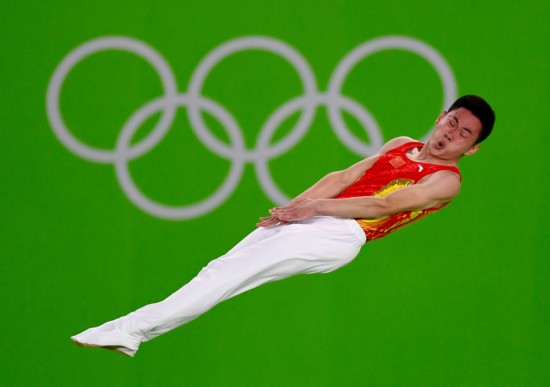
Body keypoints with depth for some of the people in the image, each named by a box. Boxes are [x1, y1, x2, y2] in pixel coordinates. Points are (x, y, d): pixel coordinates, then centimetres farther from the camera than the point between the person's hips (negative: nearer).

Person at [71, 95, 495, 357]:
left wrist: (317, 206, -15)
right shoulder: (400, 145, 25)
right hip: (310, 218, 7)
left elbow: (385, 204, -9)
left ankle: (139, 326, -22)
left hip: (342, 234, -6)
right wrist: (292, 206, 1)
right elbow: (344, 177, 15)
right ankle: (129, 328, -18)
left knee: (238, 271, -19)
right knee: (223, 267, -10)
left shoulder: (446, 180, 3)